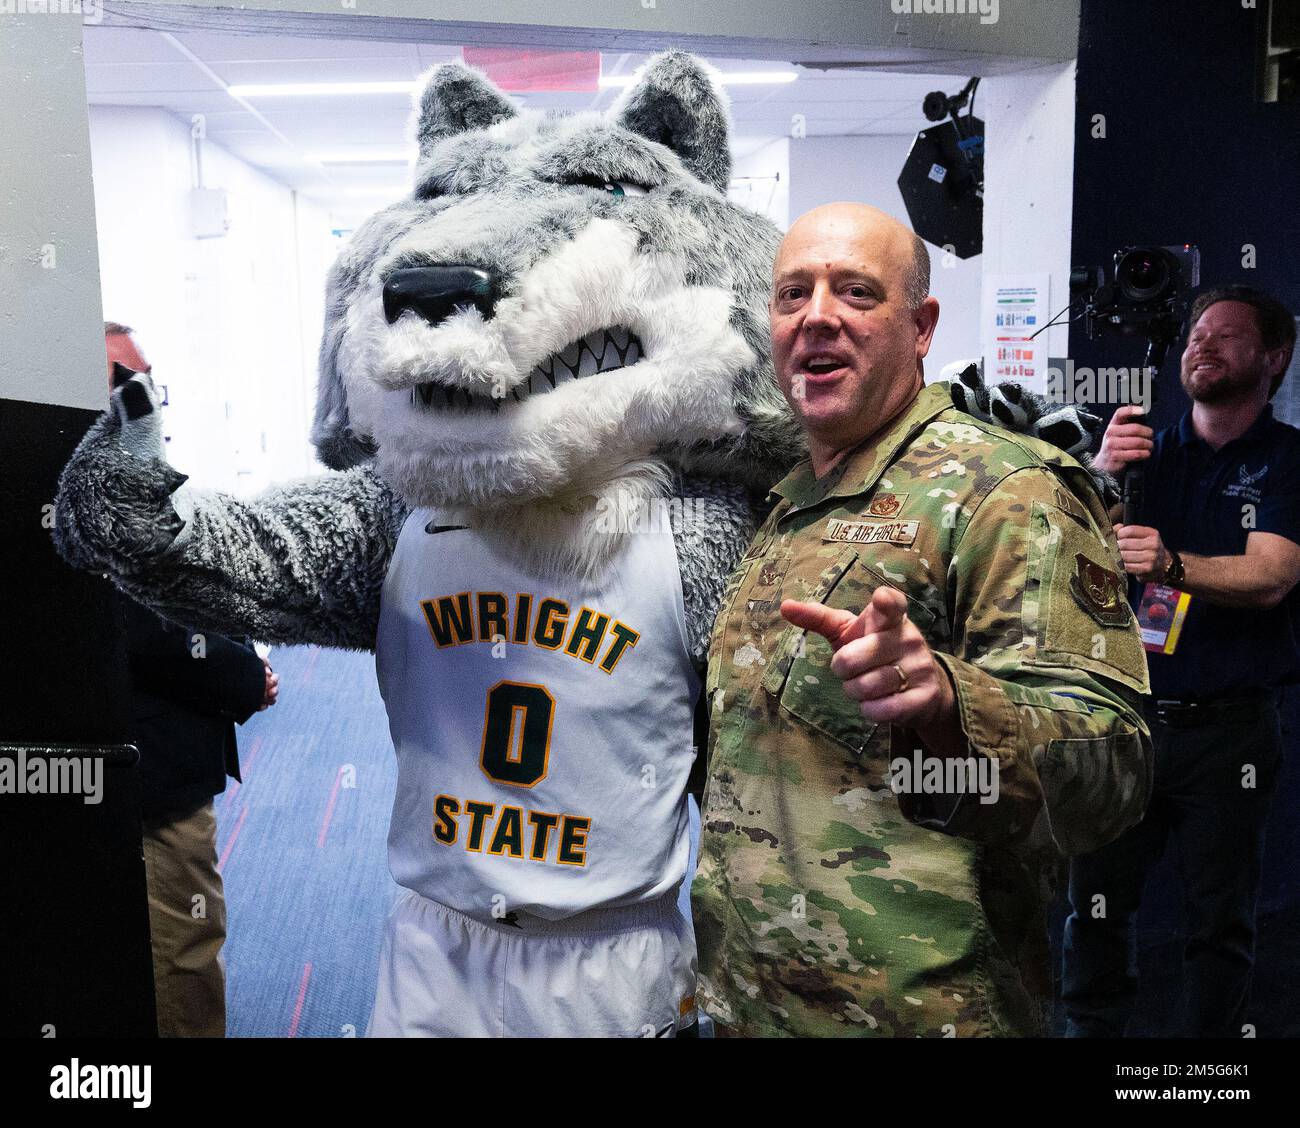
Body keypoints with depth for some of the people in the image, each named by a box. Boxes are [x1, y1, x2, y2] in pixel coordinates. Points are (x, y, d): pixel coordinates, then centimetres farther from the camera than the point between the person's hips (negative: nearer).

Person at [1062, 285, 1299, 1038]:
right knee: (1097, 901, 4)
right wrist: (1100, 473, -19)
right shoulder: (1150, 452, 12)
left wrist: (1170, 565, -33)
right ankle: (1092, 1031, 19)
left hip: (1228, 728, -2)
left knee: (1221, 918, 6)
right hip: (1127, 714, 3)